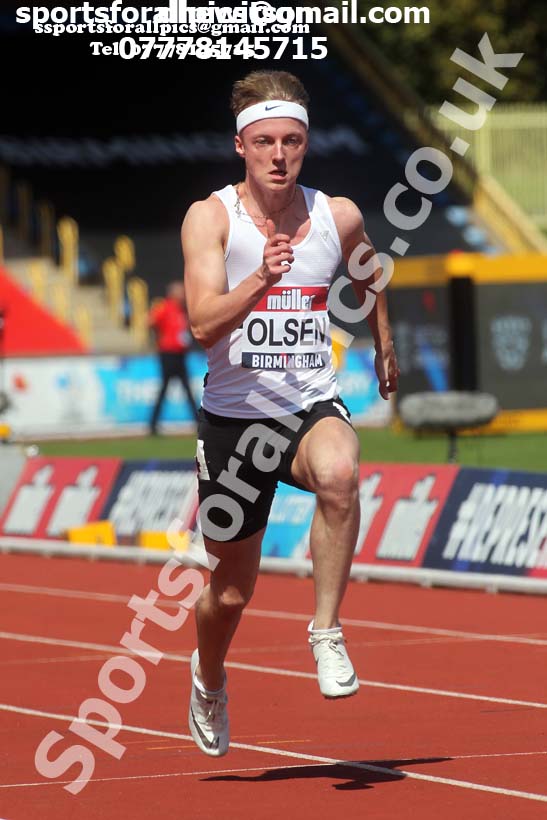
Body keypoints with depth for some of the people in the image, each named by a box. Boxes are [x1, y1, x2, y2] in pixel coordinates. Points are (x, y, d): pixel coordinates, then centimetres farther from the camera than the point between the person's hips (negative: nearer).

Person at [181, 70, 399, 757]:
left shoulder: (338, 216, 0)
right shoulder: (210, 218, -8)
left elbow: (366, 272, 25)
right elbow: (203, 326, -22)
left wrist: (383, 343, 35)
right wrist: (260, 279, -37)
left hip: (313, 406, 1)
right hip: (234, 414, -1)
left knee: (338, 474, -37)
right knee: (232, 590, 9)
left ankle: (326, 631, -23)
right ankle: (209, 680, 42)